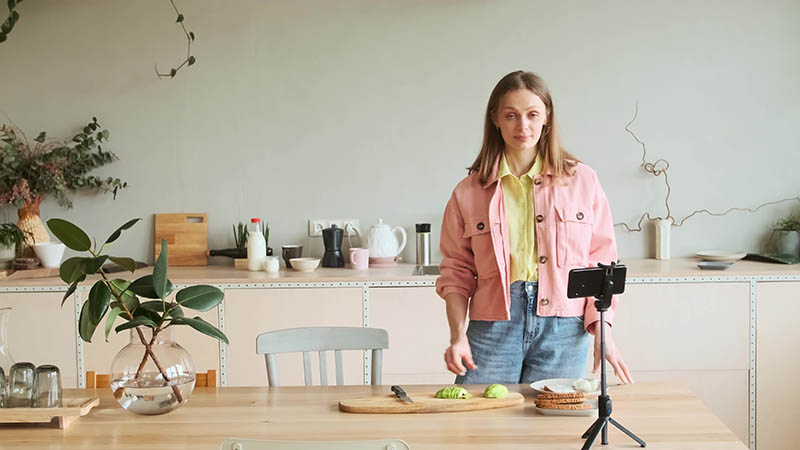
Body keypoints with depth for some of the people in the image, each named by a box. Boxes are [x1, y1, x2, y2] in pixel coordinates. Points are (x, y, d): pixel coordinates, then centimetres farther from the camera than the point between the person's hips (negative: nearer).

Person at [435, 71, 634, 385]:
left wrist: (603, 330, -4)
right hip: (493, 329, 0)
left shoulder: (582, 181, 7)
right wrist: (458, 335, -3)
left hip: (563, 330, 0)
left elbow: (601, 263, 6)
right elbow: (456, 271, 9)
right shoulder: (468, 192, 7)